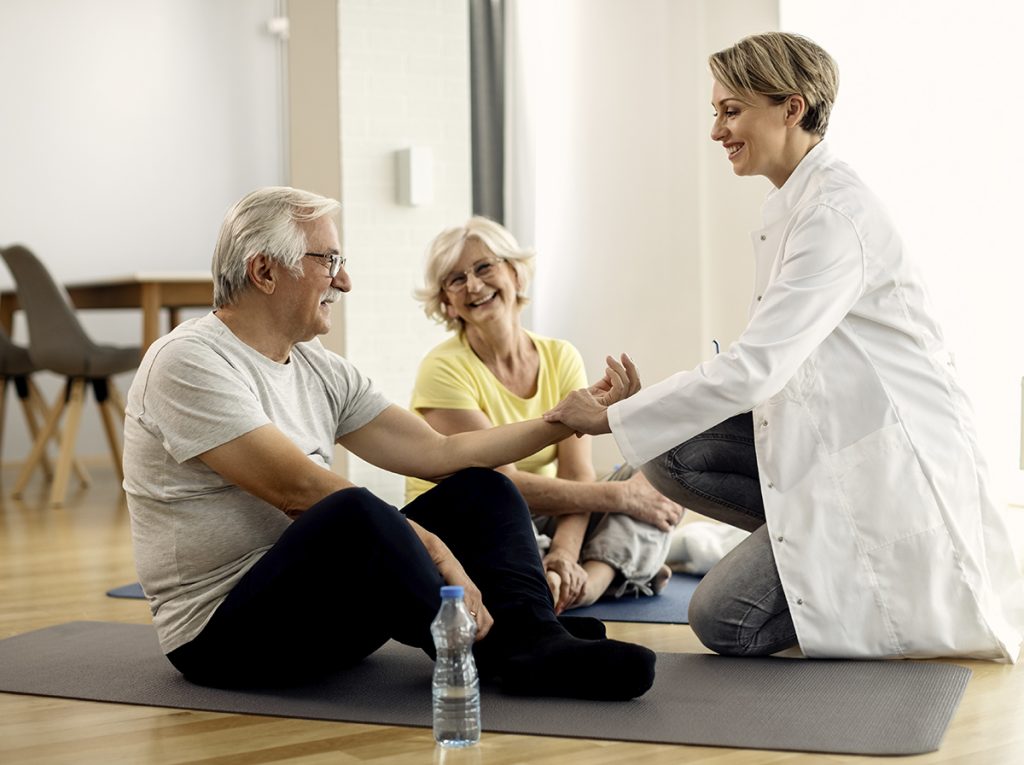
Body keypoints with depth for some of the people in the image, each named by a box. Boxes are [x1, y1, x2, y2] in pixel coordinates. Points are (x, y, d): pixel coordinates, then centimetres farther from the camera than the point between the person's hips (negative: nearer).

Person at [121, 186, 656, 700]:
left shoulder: (319, 369, 12)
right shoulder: (187, 364, -14)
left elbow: (437, 453, 9)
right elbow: (296, 487, -24)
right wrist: (432, 549, -28)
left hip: (316, 604, 9)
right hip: (221, 635, -9)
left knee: (481, 491, 1)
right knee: (355, 514, -36)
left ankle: (536, 646, -24)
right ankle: (489, 653, -20)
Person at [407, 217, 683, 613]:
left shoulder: (561, 358, 1)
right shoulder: (444, 369, -15)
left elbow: (576, 475, -9)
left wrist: (566, 551, -30)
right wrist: (619, 495, -21)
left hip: (540, 522, 6)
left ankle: (586, 582, -34)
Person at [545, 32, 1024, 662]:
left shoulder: (837, 215, -20)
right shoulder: (795, 206, 10)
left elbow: (755, 366, -25)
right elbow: (774, 363, 12)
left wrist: (614, 418, -18)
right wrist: (635, 410, 2)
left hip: (891, 461, -9)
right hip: (834, 435, 9)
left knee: (723, 622, -10)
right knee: (671, 454, -4)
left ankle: (916, 589, 1)